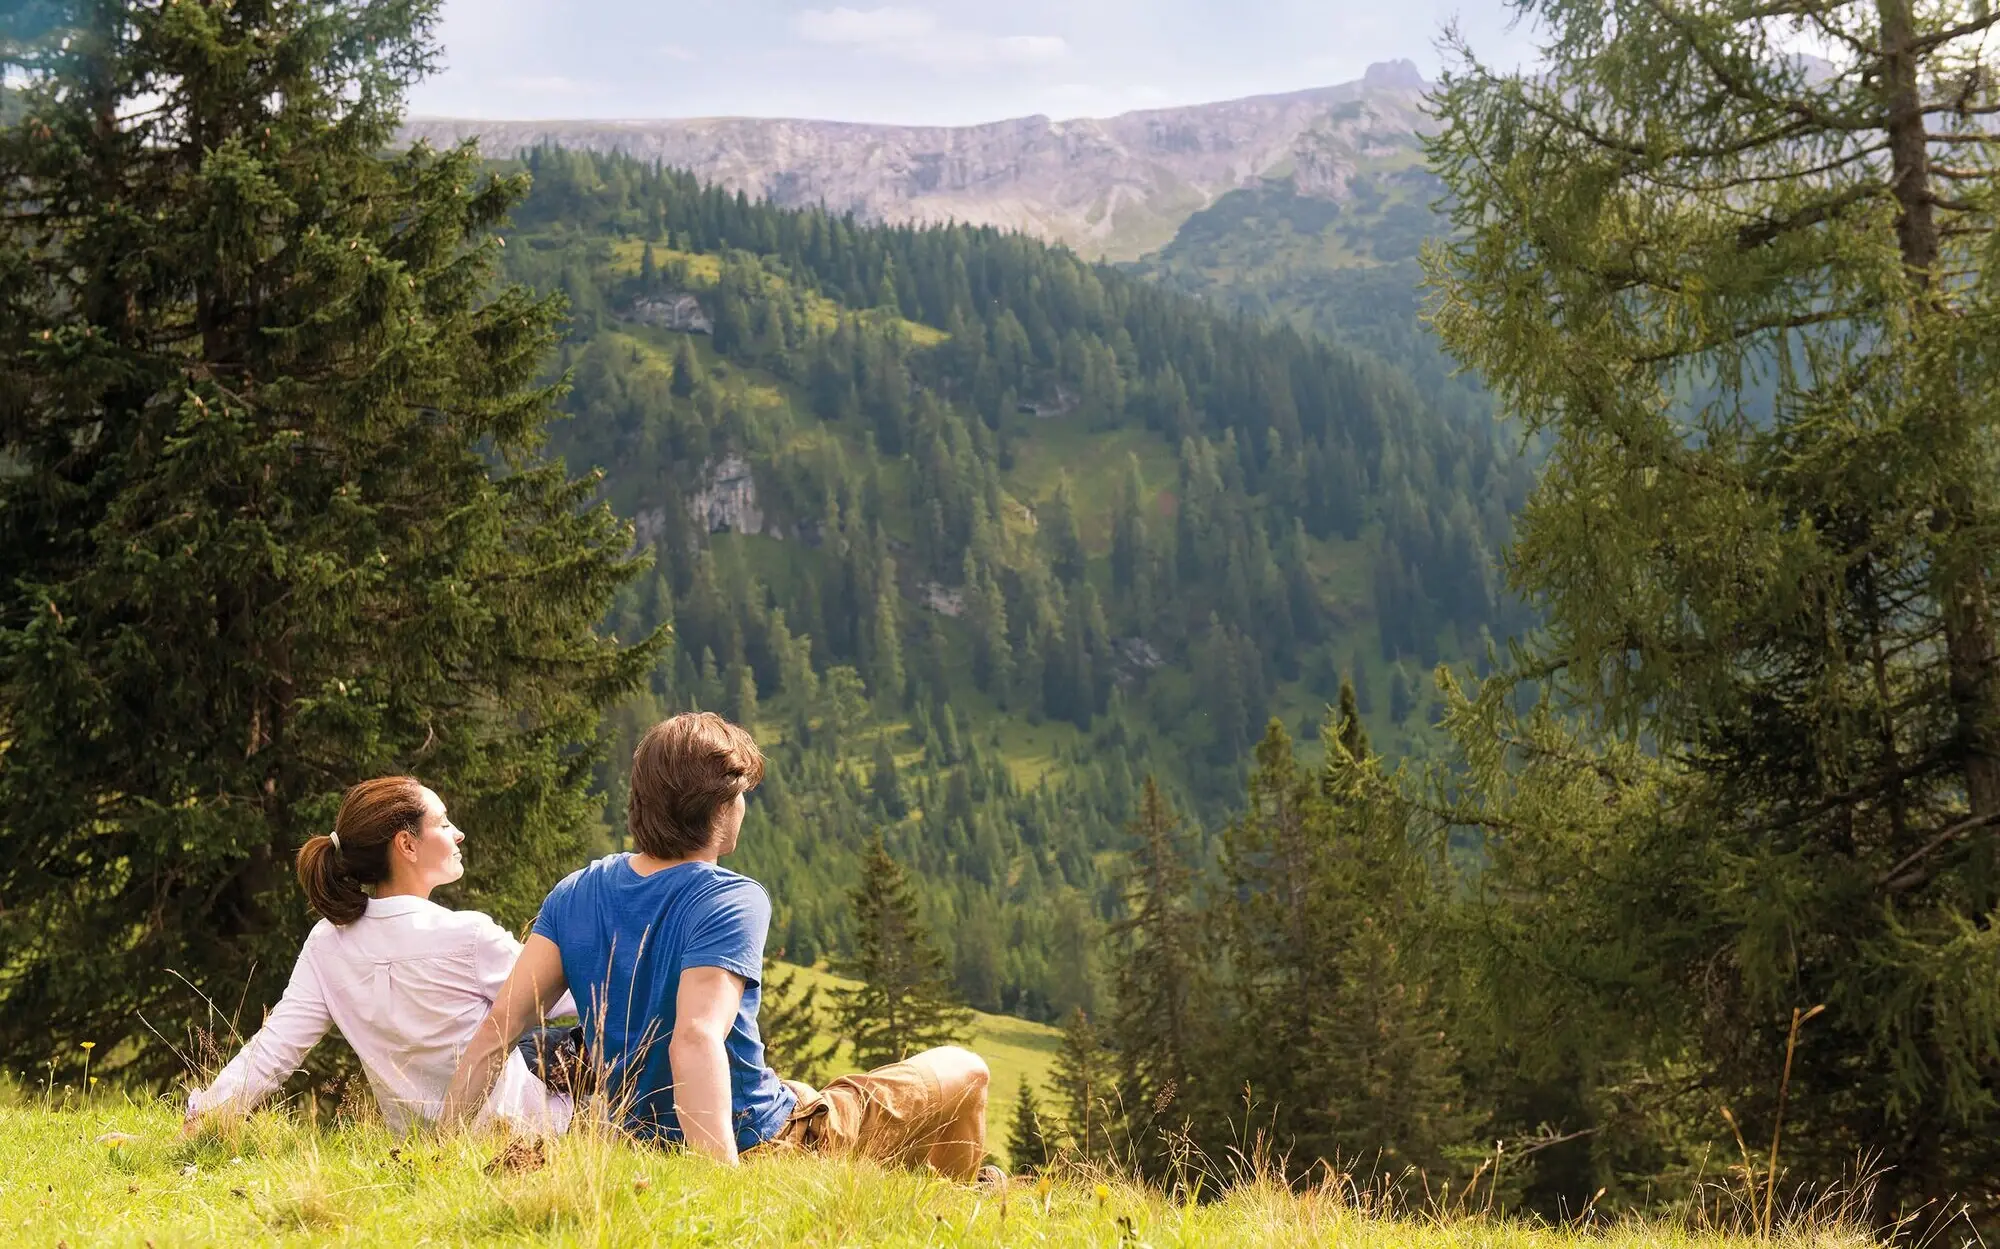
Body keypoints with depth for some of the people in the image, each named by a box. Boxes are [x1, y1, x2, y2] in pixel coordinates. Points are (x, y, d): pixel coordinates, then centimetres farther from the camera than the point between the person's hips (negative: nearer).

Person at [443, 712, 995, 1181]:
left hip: (644, 1137, 7)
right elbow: (697, 1038, -39)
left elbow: (497, 1027, -8)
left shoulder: (574, 894, -5)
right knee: (963, 1071, 11)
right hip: (760, 1147, -7)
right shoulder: (731, 901, -24)